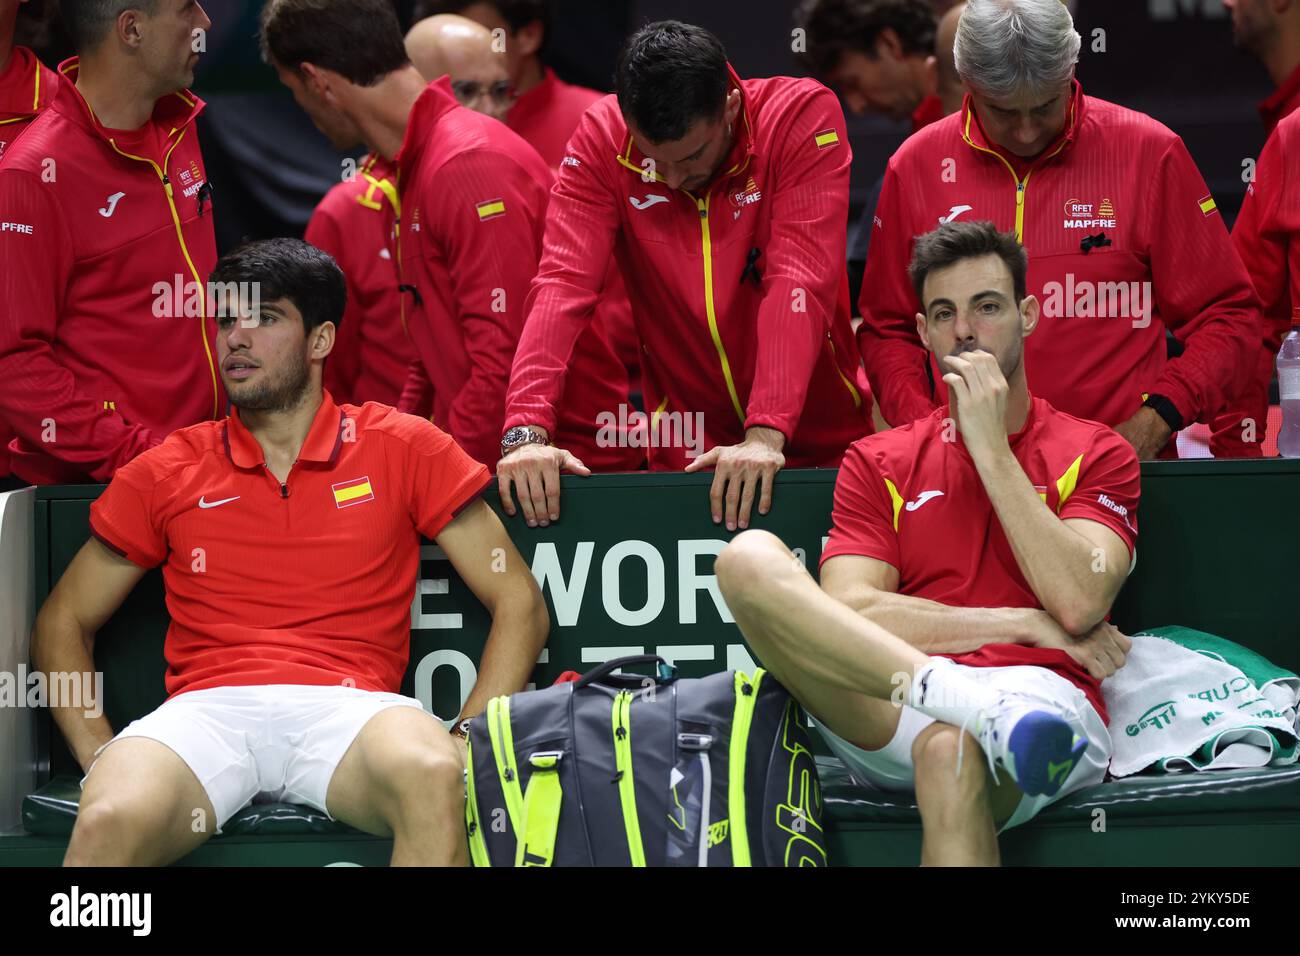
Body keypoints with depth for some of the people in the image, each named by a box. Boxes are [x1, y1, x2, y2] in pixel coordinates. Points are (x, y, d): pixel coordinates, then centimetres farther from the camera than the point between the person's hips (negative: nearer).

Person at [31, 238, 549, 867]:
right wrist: (100, 754, 3)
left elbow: (519, 604, 13)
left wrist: (466, 741, -3)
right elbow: (63, 623, 22)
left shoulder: (401, 449, 14)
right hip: (208, 710, 1)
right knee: (111, 820, -35)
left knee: (433, 782, -38)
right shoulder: (168, 473, 17)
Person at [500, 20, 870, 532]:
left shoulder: (802, 116, -16)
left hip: (817, 446, -1)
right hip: (684, 452, 1)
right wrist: (528, 430, -34)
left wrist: (766, 432, -36)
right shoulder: (602, 139, -11)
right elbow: (564, 283, -20)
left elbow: (801, 280, -25)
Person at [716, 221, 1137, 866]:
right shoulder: (877, 463, 22)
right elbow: (849, 615, 5)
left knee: (952, 750, -42)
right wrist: (1028, 626, 0)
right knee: (749, 557, -22)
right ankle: (973, 702, -38)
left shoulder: (1097, 454, 16)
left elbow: (1078, 606, -3)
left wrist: (991, 447, 0)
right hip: (893, 715, 4)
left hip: (1044, 698, -3)